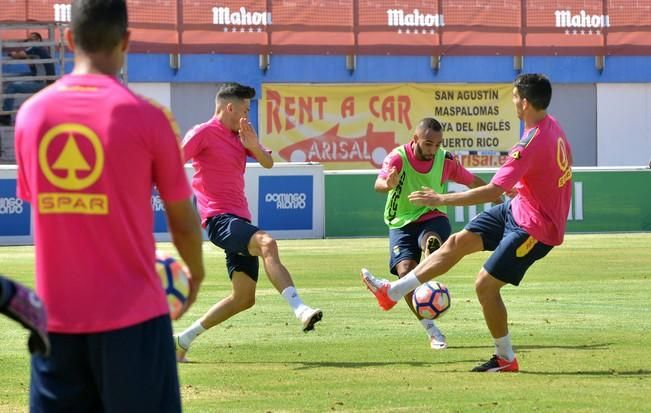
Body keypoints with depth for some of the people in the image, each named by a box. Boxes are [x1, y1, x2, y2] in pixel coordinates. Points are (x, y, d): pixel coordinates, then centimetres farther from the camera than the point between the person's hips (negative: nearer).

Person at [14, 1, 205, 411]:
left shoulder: (31, 113, 3)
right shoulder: (146, 116, -8)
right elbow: (183, 219, -1)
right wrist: (197, 272, 20)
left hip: (56, 318, 4)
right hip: (132, 315, -3)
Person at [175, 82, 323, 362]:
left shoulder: (239, 135, 20)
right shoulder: (203, 133, -5)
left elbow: (268, 163, 14)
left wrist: (253, 145, -5)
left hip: (240, 220, 9)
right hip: (220, 219, -9)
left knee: (244, 299, 6)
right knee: (267, 243, -35)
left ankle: (184, 340, 17)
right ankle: (300, 310, -51)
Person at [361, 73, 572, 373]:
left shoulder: (532, 143, -30)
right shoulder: (550, 126, -1)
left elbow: (491, 191, -29)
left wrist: (441, 199, -22)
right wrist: (517, 188, 26)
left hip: (534, 228, -10)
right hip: (518, 210, 10)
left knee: (485, 285, -6)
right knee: (458, 241, 10)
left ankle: (505, 359, 10)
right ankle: (392, 292, 15)